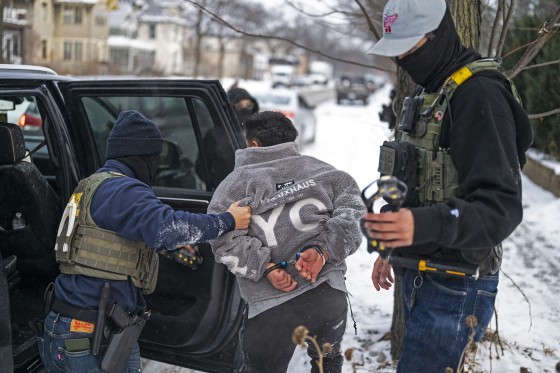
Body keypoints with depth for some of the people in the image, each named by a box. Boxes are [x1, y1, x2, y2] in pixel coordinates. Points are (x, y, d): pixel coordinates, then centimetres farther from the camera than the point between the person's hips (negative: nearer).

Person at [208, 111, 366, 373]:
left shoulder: (236, 183, 5)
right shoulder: (320, 170, 12)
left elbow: (224, 237, -8)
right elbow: (352, 209, 1)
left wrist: (265, 267, -11)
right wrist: (324, 251, -7)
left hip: (272, 301, -3)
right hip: (331, 292, 3)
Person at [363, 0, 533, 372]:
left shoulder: (481, 94, -19)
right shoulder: (430, 93, 13)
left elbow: (501, 206, -27)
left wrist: (423, 225, -42)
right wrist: (393, 248, 23)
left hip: (456, 284, -9)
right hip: (421, 272, 9)